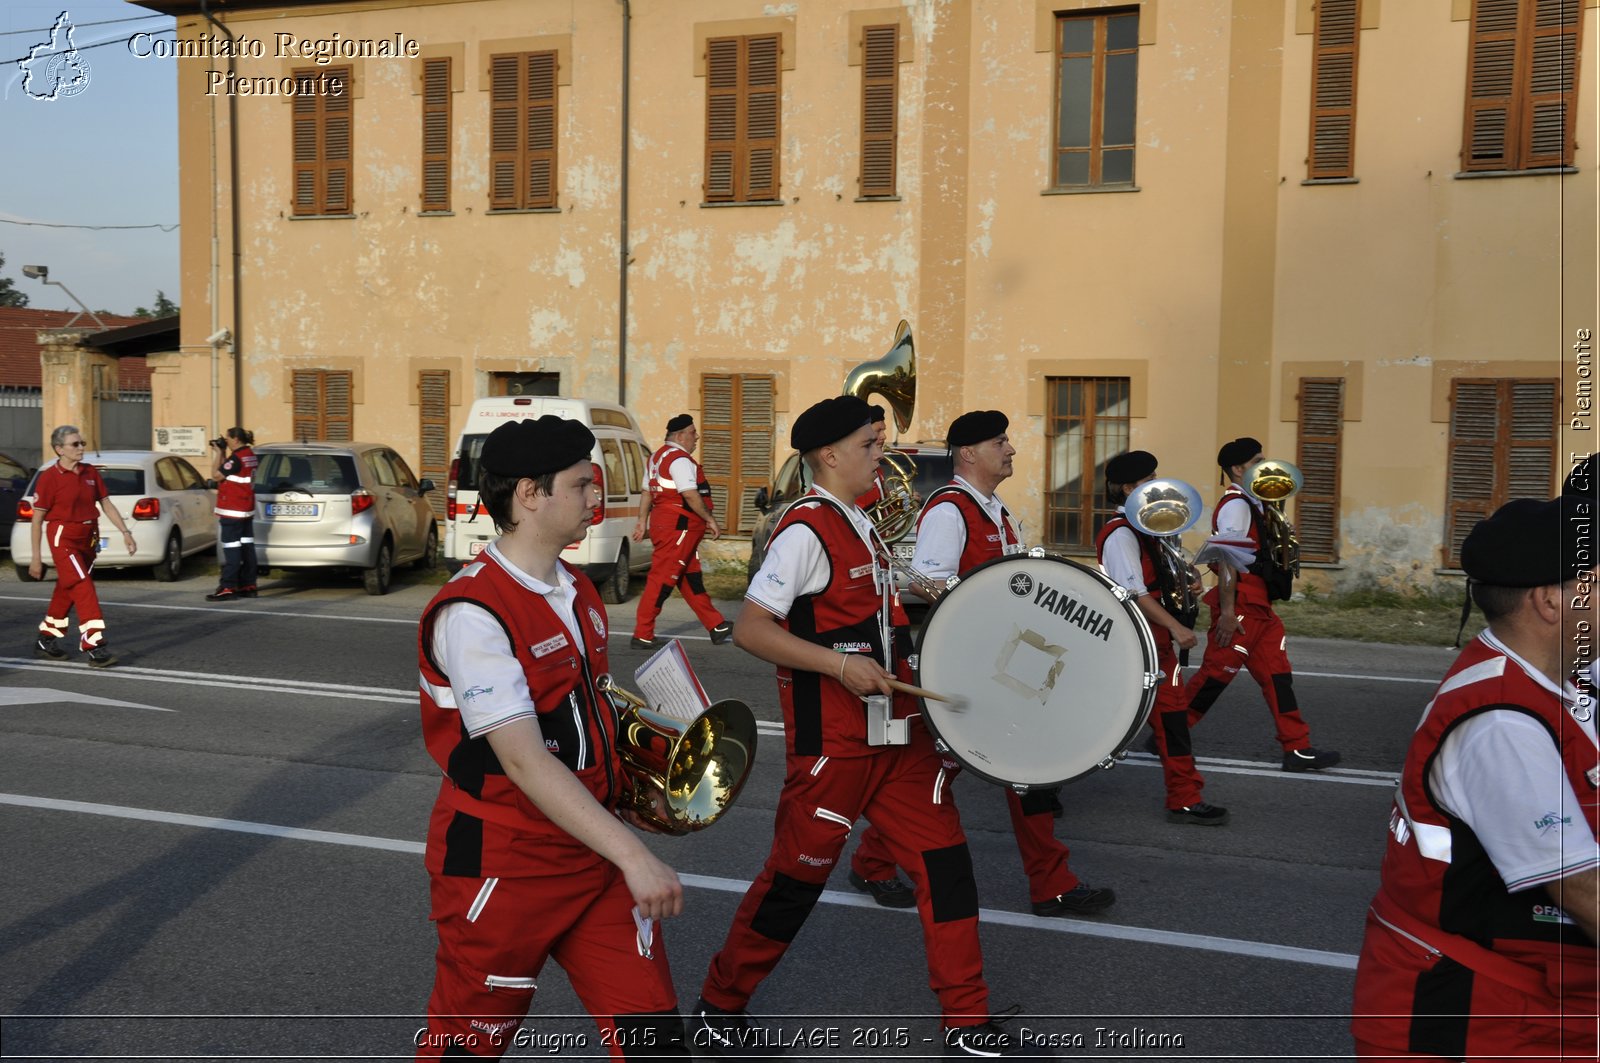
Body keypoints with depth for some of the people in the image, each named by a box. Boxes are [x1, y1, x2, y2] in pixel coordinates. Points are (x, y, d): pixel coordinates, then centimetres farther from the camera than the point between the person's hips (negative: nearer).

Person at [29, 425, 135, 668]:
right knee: (83, 589, -15)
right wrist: (36, 557, -8)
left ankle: (46, 640, 30)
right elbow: (37, 519, -7)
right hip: (63, 538, -6)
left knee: (66, 591, 15)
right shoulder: (49, 477, -10)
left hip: (88, 538, 6)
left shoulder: (91, 472, 6)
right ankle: (94, 648, -16)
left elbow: (106, 504, 11)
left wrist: (125, 531, 1)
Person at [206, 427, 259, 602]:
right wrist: (222, 454, 10)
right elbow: (227, 473, 17)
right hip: (247, 509, 9)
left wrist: (218, 453, -6)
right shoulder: (250, 455, 12)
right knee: (246, 546, 10)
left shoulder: (237, 457, -17)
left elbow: (216, 475, -13)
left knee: (231, 548, -8)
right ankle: (248, 586, 14)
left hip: (232, 510, -9)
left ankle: (228, 588, -9)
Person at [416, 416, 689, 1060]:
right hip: (501, 864, -7)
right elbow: (523, 760, -27)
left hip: (591, 853, 7)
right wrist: (632, 856, -31)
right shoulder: (473, 612, -20)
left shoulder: (578, 591, 8)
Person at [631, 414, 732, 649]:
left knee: (691, 577, 13)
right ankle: (642, 636, -4)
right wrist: (710, 520, -14)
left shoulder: (658, 456, 17)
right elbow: (691, 495, -21)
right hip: (678, 526, -11)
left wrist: (642, 521, 22)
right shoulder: (680, 460, -15)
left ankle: (717, 627, 20)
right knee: (662, 579, -7)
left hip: (662, 523, 11)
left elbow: (648, 492, 19)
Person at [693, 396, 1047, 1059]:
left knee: (945, 861, 5)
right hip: (831, 741, -8)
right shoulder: (805, 530, -15)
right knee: (796, 878, 3)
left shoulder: (858, 524, 13)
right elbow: (749, 630, -20)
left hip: (895, 730, 9)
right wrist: (840, 666, -26)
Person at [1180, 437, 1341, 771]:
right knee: (1216, 674, -5)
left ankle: (1298, 749, 12)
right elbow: (1226, 560, -21)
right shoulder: (1235, 505, -13)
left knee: (1277, 675, 9)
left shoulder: (1250, 504, 17)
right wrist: (1227, 612, -25)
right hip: (1240, 606, -10)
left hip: (1259, 607, 10)